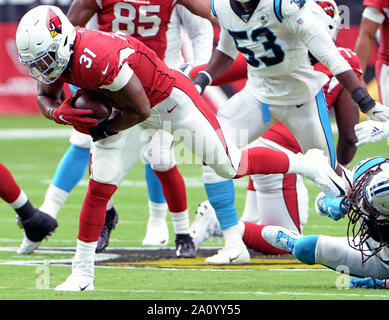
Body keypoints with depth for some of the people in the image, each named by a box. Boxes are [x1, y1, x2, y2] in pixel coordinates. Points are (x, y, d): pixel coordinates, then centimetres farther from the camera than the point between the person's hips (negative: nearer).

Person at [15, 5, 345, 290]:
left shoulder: (96, 58, -39)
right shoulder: (58, 55, -14)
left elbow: (140, 110, -30)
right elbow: (45, 96, 4)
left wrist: (103, 130, -17)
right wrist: (59, 113, -18)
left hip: (170, 99, -7)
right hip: (134, 110, 7)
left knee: (231, 167, 0)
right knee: (99, 186, -1)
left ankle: (309, 164, 21)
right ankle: (82, 272, 8)